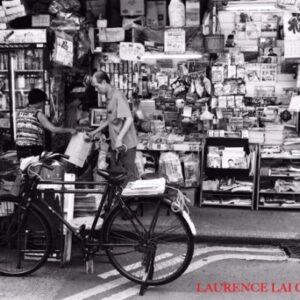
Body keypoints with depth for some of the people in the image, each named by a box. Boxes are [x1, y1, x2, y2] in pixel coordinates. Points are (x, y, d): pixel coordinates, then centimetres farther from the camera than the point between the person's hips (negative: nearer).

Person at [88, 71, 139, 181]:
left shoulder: (118, 96, -15)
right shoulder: (109, 97, 14)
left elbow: (129, 119, -23)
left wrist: (119, 139, -30)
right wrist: (94, 132, 24)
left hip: (126, 144, -9)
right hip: (116, 145, 9)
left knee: (130, 176, -2)